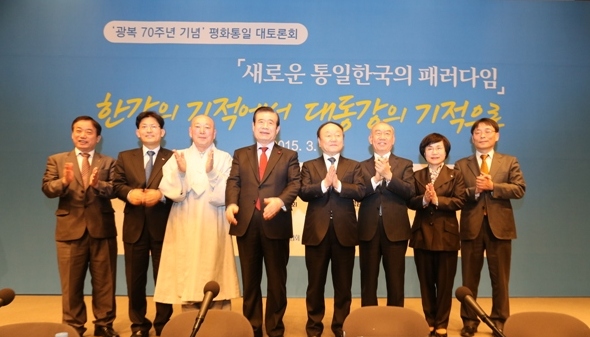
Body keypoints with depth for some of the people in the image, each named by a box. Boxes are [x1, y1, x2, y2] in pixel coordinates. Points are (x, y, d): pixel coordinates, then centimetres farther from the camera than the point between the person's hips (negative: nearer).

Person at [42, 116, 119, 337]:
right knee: (71, 283, 9)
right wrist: (64, 181, -25)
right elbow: (47, 189, -5)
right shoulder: (56, 160, 8)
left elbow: (114, 190, -7)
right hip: (70, 229, 0)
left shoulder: (108, 163, 7)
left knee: (104, 281, 8)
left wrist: (97, 184, -28)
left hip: (102, 229, 0)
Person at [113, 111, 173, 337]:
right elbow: (117, 184, 2)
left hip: (163, 227, -2)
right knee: (135, 279, 11)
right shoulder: (125, 157, 13)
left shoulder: (173, 158, 4)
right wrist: (129, 193, -19)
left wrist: (161, 195, -24)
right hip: (135, 227, 3)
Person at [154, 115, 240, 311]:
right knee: (187, 281, 4)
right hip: (185, 230, 2)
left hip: (213, 230, -1)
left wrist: (211, 172, -22)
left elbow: (225, 195, -8)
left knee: (216, 286, 1)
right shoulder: (177, 158, 7)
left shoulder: (224, 159, 2)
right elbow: (172, 193, -3)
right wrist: (180, 172, -19)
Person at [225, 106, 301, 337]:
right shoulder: (240, 154, 14)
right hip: (246, 224, 2)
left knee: (277, 280, 8)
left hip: (276, 225, -1)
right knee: (250, 280, 11)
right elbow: (233, 182, 3)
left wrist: (281, 201, -23)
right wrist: (231, 204, -17)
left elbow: (295, 183, -3)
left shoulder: (289, 156, 9)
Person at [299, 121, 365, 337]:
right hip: (317, 232, 0)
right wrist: (324, 184, -23)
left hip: (344, 232, 0)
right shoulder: (309, 166, 8)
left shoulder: (354, 166, 8)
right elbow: (303, 192, -9)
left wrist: (338, 185, -20)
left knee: (343, 284, 9)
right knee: (315, 283, 9)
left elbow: (360, 192, -8)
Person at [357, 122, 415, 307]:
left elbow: (409, 192, -9)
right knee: (368, 280, 9)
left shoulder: (405, 165, 8)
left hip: (395, 229, -1)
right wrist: (376, 178, -19)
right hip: (368, 229, 1)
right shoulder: (362, 166, 9)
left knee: (395, 280, 6)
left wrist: (389, 175, -20)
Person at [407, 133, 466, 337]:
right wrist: (424, 200, -22)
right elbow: (410, 202, -3)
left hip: (446, 234, -2)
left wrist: (437, 200, -21)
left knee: (445, 283, 5)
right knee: (426, 282, 10)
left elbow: (460, 201, -10)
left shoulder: (455, 175, 3)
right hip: (422, 234, 2)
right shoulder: (417, 175, 8)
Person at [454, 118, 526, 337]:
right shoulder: (461, 165, 7)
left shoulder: (510, 162, 8)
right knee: (470, 278, 7)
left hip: (499, 226, 0)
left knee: (500, 278, 8)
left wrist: (492, 186, -15)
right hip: (471, 226, 0)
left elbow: (519, 189, -5)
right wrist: (475, 190, -18)